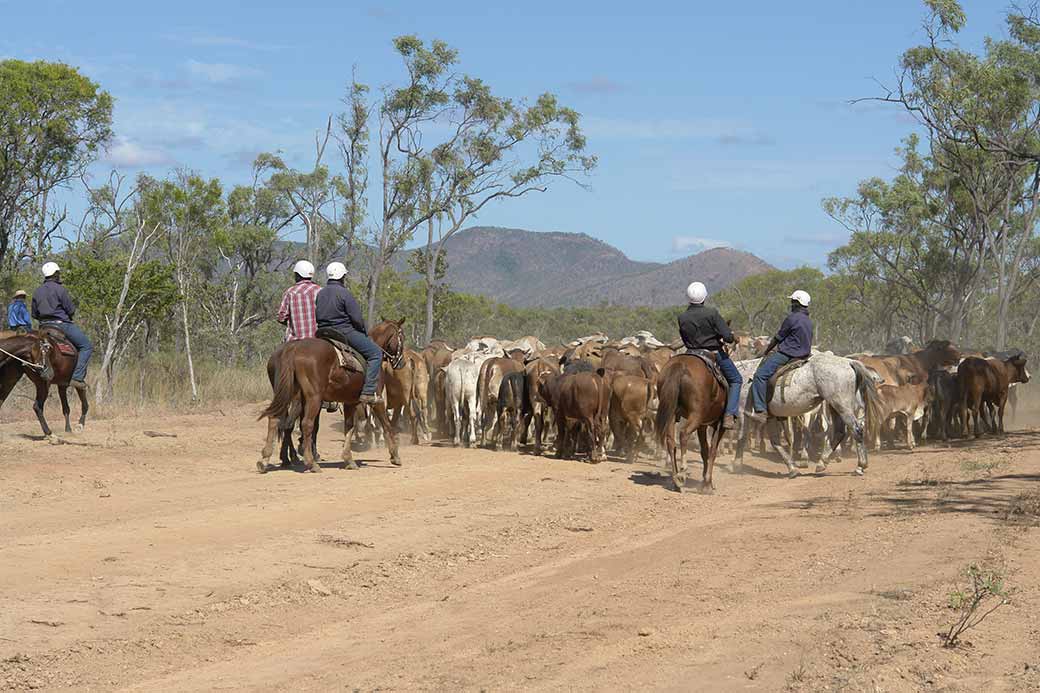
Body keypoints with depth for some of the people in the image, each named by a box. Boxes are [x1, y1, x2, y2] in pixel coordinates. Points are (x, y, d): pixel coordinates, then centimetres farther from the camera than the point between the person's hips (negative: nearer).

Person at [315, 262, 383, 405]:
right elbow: (357, 318, -15)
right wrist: (364, 333, 3)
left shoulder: (320, 294, 10)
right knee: (376, 353, -3)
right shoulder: (344, 293, -13)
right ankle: (368, 392, -13)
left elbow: (317, 317, 15)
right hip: (345, 332, -8)